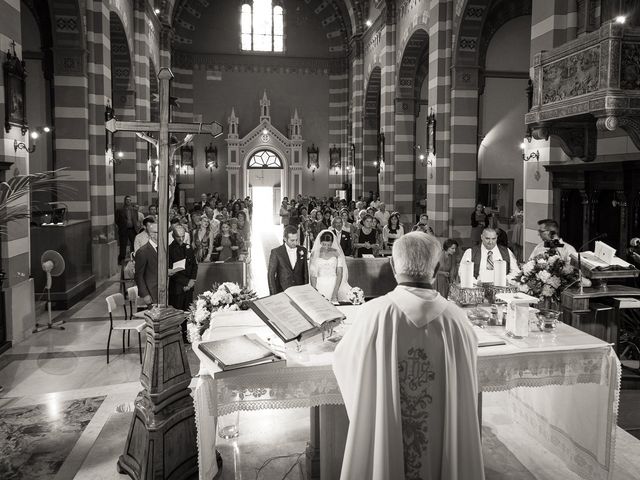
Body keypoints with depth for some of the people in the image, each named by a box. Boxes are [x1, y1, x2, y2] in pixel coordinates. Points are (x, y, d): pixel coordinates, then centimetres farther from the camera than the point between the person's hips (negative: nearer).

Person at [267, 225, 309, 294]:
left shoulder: (302, 251, 0)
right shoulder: (276, 252, -10)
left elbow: (305, 272, 8)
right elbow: (271, 275, -6)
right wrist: (273, 295, -8)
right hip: (282, 292, -2)